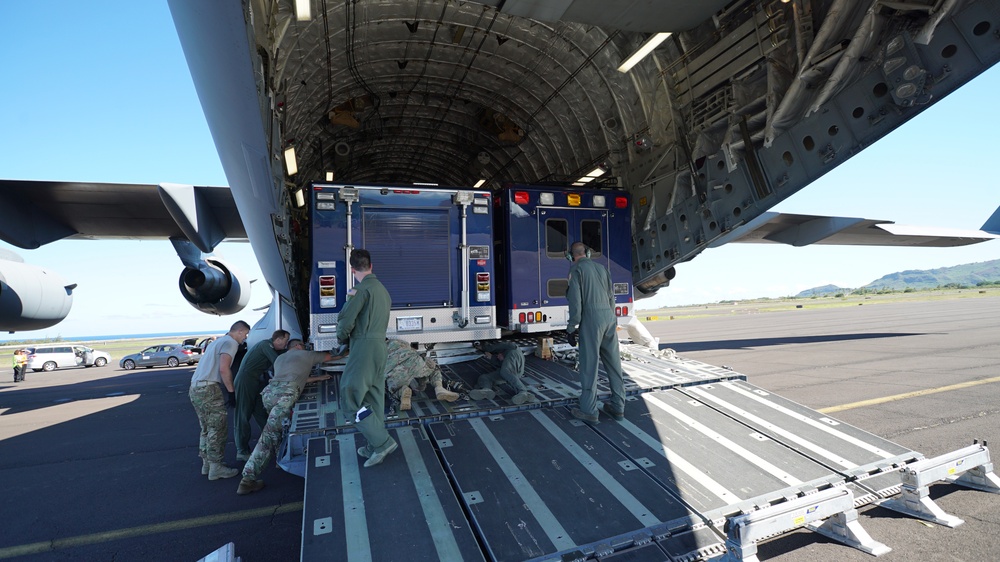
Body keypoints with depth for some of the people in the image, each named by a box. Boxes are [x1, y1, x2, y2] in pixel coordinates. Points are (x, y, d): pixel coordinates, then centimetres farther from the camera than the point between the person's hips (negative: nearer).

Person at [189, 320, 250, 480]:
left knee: (207, 429, 18)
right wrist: (232, 391, -13)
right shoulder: (230, 343, -8)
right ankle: (216, 468, 3)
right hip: (208, 390, -10)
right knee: (218, 429, -3)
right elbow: (223, 369, -21)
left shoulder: (219, 341, 23)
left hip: (195, 388, 10)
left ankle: (207, 463, 26)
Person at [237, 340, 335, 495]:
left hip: (269, 391, 6)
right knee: (269, 435, -10)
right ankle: (248, 480, -14)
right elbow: (329, 357, 34)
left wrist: (316, 378, 45)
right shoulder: (305, 355, 22)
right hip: (285, 394, -6)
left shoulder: (280, 358, 35)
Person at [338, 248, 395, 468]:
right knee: (374, 398, 13)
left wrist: (342, 338, 6)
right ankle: (375, 447, 20)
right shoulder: (383, 289, 16)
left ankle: (382, 442, -4)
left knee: (350, 400, -3)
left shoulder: (362, 289, -12)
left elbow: (345, 320, -14)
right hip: (380, 346, 9)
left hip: (364, 348, -9)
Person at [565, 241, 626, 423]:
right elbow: (611, 297, 16)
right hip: (609, 316, 6)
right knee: (614, 363, 11)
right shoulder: (601, 267, 16)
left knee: (589, 365, -1)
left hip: (591, 319, -6)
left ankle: (589, 411, 5)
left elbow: (575, 301, -10)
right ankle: (618, 407, 19)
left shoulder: (576, 269, -2)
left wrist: (571, 328, -5)